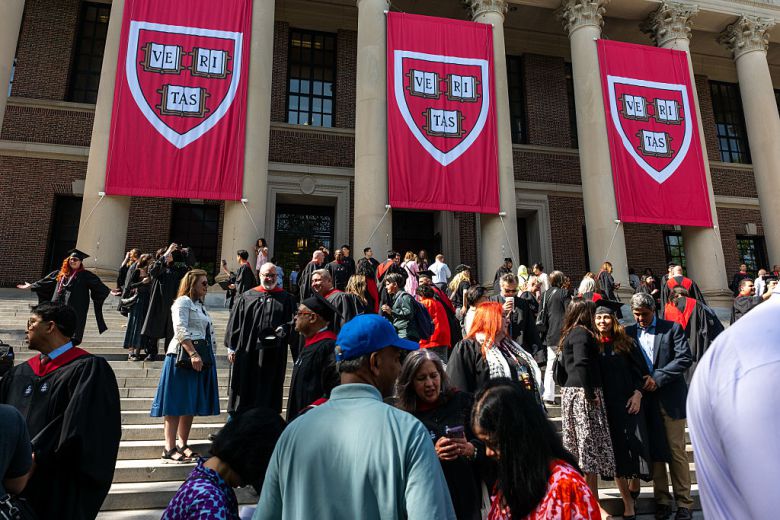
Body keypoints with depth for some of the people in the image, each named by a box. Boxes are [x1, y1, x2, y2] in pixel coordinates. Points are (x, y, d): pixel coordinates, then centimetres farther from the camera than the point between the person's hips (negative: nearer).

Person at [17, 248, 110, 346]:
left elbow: (98, 285, -12)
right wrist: (31, 286, 34)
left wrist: (109, 291, -28)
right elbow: (46, 282, 28)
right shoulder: (61, 274, 17)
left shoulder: (85, 275, 0)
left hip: (75, 308, -6)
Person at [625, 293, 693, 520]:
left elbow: (685, 358, -9)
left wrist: (658, 378, -16)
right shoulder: (629, 333, 8)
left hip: (670, 399, -3)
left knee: (677, 451, 2)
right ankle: (662, 500, 20)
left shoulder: (672, 328, 0)